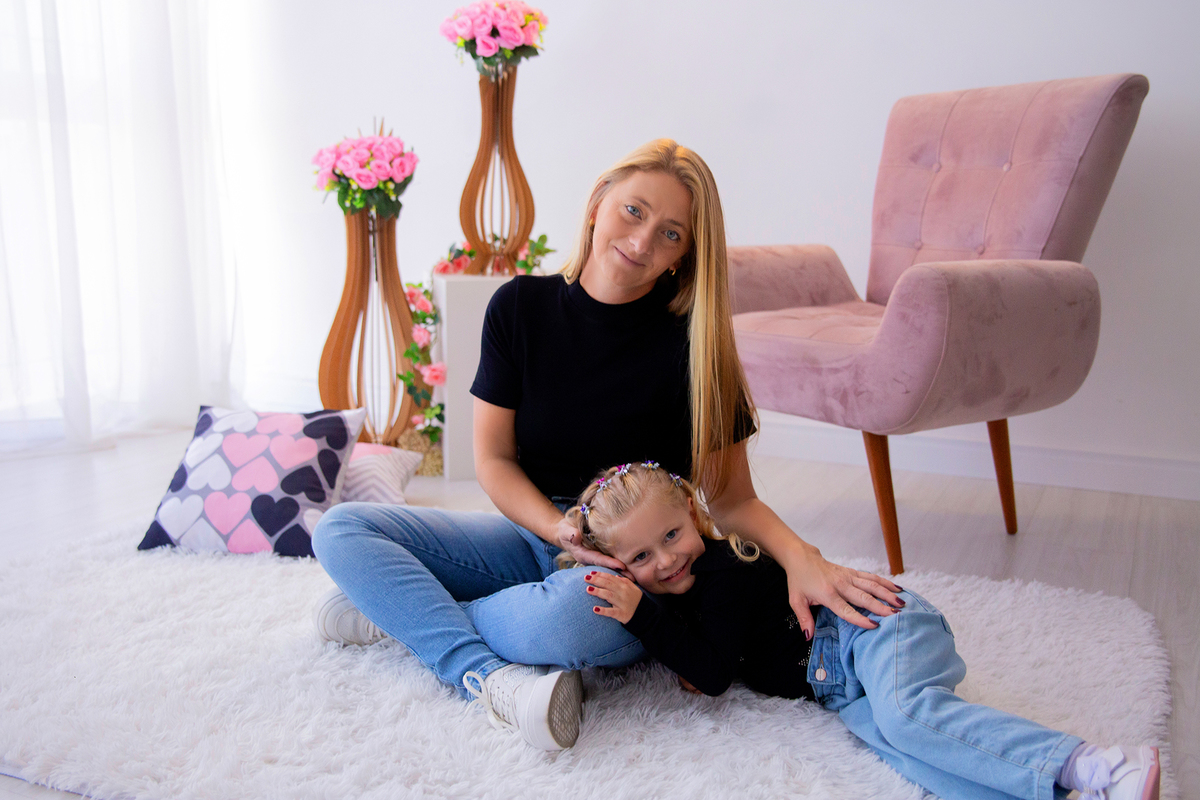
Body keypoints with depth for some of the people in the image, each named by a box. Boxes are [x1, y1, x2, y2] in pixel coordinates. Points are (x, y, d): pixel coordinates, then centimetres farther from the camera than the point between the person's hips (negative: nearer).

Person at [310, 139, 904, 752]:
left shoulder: (690, 342, -12)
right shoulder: (520, 307, -4)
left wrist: (799, 555, -29)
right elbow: (493, 458, -1)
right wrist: (556, 528, -21)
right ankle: (486, 674, -25)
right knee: (341, 530, -10)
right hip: (532, 530, 4)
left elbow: (731, 499, -8)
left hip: (637, 565, -3)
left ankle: (402, 608, -11)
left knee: (566, 616, -39)